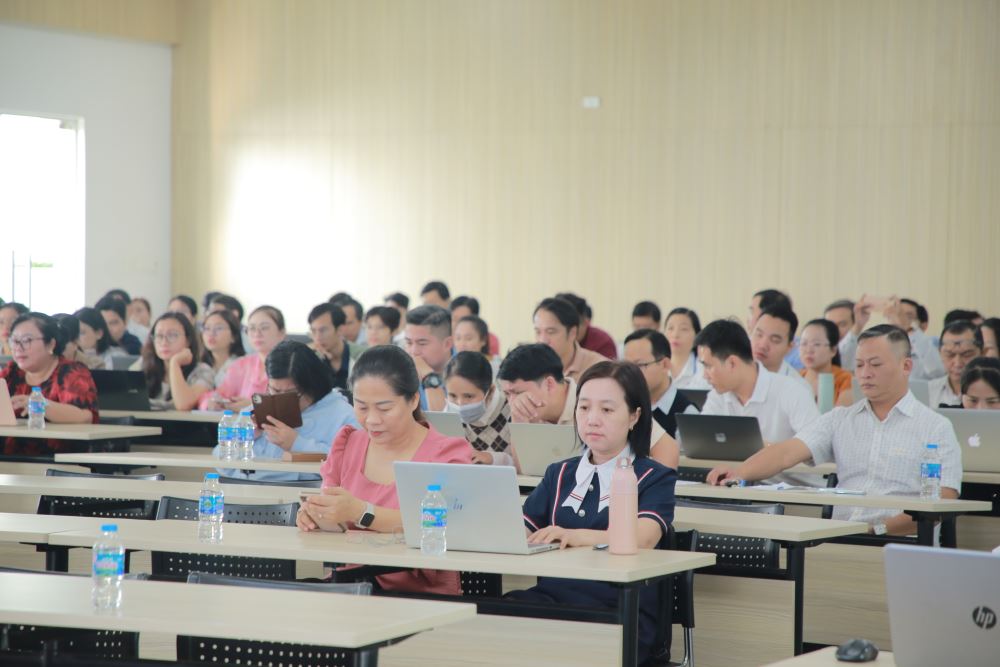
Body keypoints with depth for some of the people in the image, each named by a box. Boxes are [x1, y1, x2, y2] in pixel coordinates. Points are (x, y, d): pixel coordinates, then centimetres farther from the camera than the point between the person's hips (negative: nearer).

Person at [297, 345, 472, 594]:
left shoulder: (446, 454, -1)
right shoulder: (347, 445, 14)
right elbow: (335, 524, 10)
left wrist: (361, 512, -29)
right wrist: (315, 517, -15)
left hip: (423, 593, -4)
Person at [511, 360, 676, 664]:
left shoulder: (655, 479, 9)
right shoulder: (559, 474, 25)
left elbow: (643, 538, -12)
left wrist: (576, 536, -31)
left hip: (618, 609, -4)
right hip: (549, 596, 4)